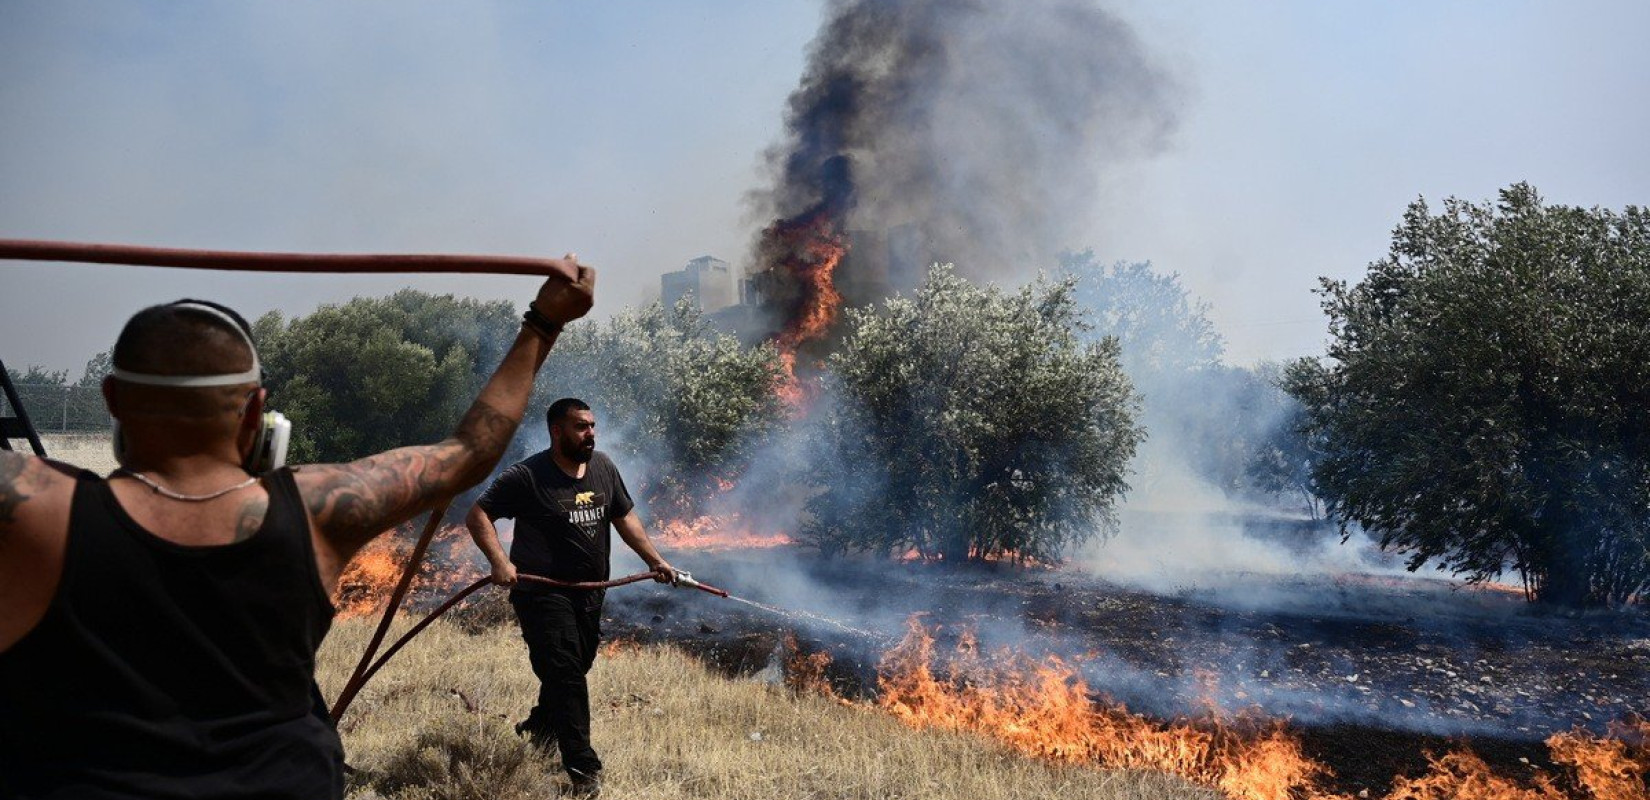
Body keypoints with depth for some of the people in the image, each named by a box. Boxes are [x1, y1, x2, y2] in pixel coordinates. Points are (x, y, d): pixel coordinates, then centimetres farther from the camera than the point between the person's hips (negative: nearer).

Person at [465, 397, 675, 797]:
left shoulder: (603, 467, 7)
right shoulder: (527, 476, -12)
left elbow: (624, 517, 16)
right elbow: (478, 515, -11)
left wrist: (655, 561, 10)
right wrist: (500, 561, -25)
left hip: (589, 593, 7)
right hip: (542, 593, -7)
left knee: (573, 670, 17)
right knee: (565, 675, -12)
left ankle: (536, 729, 43)